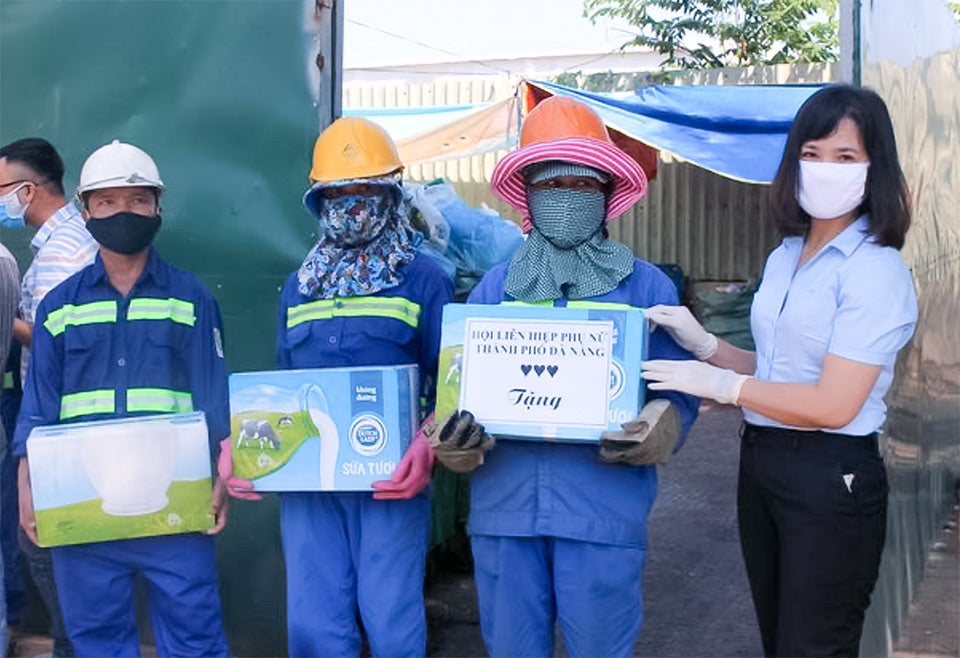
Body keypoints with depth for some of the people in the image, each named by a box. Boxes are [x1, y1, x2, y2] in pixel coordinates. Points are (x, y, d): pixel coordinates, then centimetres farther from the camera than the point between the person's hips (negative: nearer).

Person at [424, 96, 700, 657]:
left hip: (604, 512, -2)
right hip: (503, 506, 3)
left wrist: (657, 431, -20)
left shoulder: (648, 287, 4)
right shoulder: (492, 289, 12)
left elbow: (679, 389, 1)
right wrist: (456, 438, -11)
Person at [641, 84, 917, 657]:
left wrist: (721, 385, -15)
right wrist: (706, 346, -1)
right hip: (761, 463, 8)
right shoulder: (785, 258, 10)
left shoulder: (877, 271, -15)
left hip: (831, 479, -8)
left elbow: (832, 404, -21)